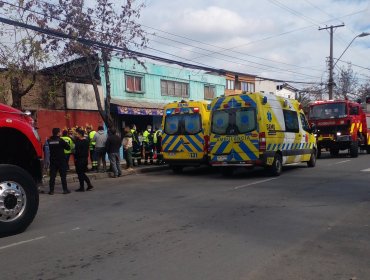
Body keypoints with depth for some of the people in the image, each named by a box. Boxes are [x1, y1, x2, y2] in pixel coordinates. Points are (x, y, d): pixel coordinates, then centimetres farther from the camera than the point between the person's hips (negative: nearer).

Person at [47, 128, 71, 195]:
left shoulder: (49, 141, -1)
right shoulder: (61, 140, -11)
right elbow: (68, 147, -6)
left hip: (52, 161, 3)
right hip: (61, 161, -3)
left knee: (52, 176, 7)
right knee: (63, 175, 4)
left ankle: (51, 190, 7)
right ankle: (65, 189, 6)